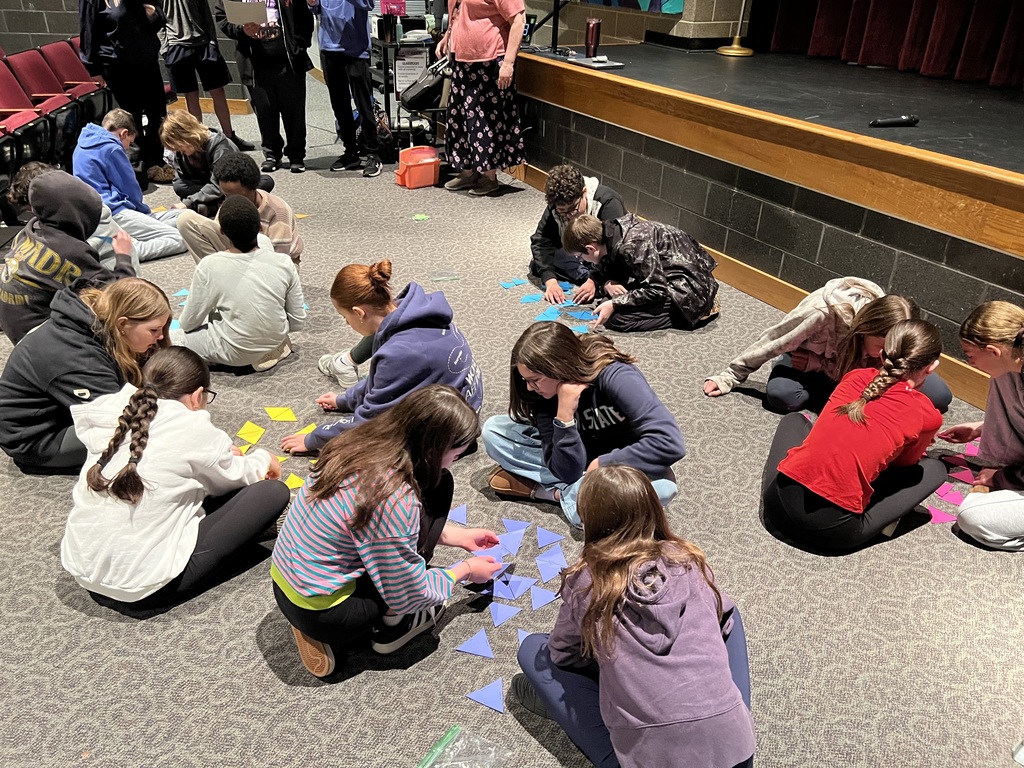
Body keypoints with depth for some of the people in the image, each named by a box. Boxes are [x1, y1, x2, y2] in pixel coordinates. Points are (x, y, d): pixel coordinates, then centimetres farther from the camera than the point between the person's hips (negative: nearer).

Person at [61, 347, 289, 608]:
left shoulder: (116, 414, 2)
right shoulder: (191, 429, -13)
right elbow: (233, 477, 6)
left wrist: (219, 456, 28)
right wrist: (262, 459, 26)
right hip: (145, 587, -7)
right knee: (273, 493, -4)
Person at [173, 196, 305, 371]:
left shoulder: (209, 267, -19)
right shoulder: (283, 263, -14)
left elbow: (188, 323, -8)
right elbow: (298, 322, -5)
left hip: (236, 353, -4)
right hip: (276, 341, 4)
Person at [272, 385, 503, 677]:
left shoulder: (361, 445, -6)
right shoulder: (395, 499, -29)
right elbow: (408, 596, -16)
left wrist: (457, 536, 15)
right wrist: (465, 570, 1)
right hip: (324, 617, -7)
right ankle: (391, 625, 4)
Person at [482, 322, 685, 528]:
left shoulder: (616, 377, -28)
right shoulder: (544, 396, -16)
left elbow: (670, 443, -35)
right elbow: (568, 471, -22)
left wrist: (602, 464, -29)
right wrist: (564, 415, -35)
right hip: (582, 463, 4)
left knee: (663, 485, -41)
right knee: (493, 430, -8)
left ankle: (558, 492, -19)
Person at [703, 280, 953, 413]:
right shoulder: (825, 310, -39)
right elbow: (773, 341, -26)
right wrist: (729, 377, -19)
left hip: (854, 369, 2)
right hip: (810, 358, -2)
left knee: (939, 395, -14)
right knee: (780, 394, -37)